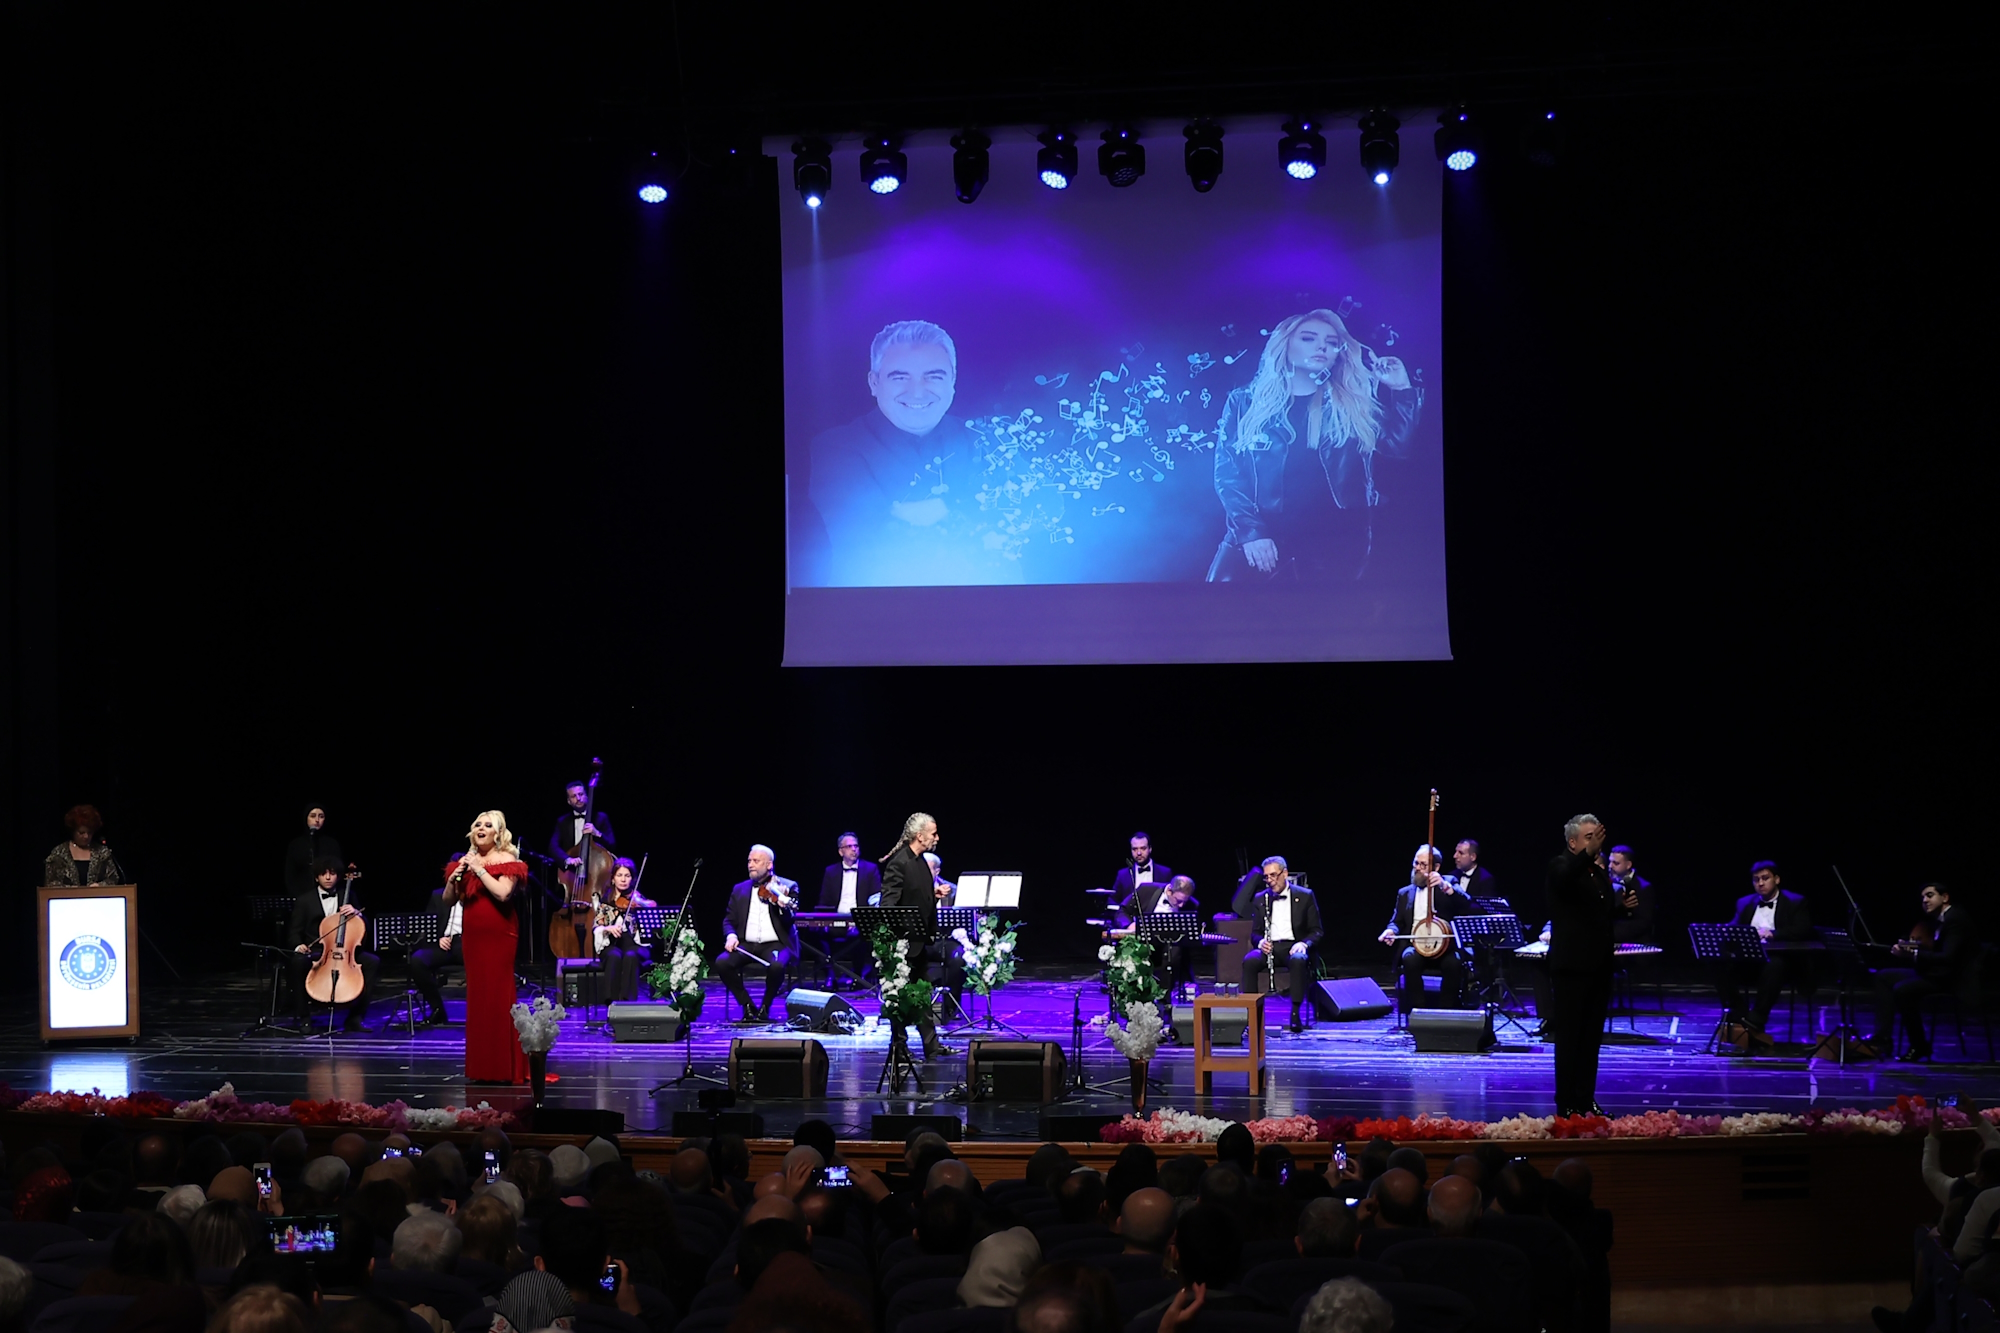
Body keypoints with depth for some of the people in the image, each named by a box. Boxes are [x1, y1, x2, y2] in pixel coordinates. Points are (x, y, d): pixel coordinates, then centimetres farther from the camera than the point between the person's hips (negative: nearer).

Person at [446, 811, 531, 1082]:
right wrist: (454, 878, -6)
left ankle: (504, 1067, -5)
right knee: (477, 998, 5)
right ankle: (482, 1067, 9)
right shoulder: (467, 861, 14)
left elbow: (503, 893, -17)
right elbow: (448, 901, 12)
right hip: (473, 936, 6)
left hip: (499, 936, -5)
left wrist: (479, 869, -15)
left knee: (498, 998, -7)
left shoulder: (506, 859, -1)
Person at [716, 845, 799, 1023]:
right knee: (722, 963, -25)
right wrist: (731, 935, -6)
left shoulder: (788, 887, 4)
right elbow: (729, 920, 15)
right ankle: (748, 1006, -7)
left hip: (776, 944, -3)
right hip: (746, 945, 3)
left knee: (777, 966, -36)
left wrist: (783, 904, -27)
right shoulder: (740, 889, 14)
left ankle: (764, 1008, -9)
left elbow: (791, 920, -6)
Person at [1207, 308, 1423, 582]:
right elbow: (1227, 471, 1)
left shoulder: (1354, 405, 12)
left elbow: (1399, 445, 4)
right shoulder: (1246, 403, 7)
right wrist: (1250, 530, -11)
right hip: (1257, 537, -1)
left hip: (1335, 543, 1)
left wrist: (1402, 389, -3)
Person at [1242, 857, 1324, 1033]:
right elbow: (1255, 932, 14)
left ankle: (1295, 1013, -34)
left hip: (1293, 946, -2)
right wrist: (1260, 941, -11)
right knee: (1249, 960, -32)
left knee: (1298, 960, -39)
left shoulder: (1305, 896, 5)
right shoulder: (1259, 899, 13)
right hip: (1269, 946, 2)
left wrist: (1304, 943, -17)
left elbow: (1316, 931, 5)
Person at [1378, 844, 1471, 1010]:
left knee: (1454, 963, -35)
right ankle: (1416, 1012, -29)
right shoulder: (1405, 893, 21)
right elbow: (1397, 922, 19)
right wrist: (1391, 931, -6)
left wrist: (1445, 886, -23)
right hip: (1415, 945, 2)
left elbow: (1466, 905, -8)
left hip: (1444, 946, -2)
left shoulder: (1448, 884, 11)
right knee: (1411, 959, -34)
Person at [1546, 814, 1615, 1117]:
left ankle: (1586, 1100, 17)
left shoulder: (1599, 873, 17)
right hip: (1571, 965, -8)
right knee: (1568, 1036, -3)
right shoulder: (1561, 865, -7)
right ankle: (1567, 1105, -1)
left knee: (1591, 1037, 10)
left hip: (1597, 966, 8)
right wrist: (1588, 853, -47)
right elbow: (1564, 879, -34)